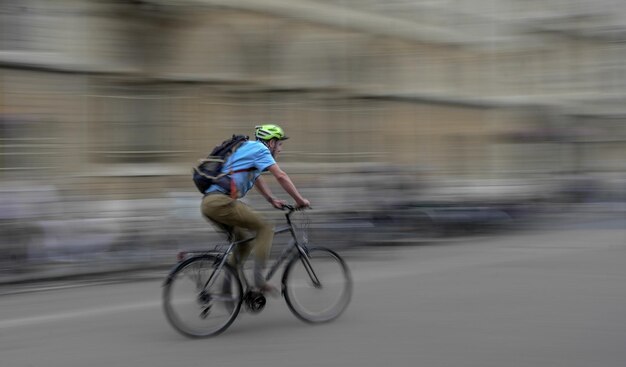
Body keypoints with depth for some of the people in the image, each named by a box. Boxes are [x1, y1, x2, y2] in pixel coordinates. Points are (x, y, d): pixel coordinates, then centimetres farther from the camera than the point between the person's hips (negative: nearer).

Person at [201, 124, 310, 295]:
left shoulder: (249, 149, 29)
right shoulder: (260, 149, 0)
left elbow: (258, 180, 38)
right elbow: (281, 176, -6)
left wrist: (273, 200, 31)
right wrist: (300, 200, 1)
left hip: (209, 202, 10)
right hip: (221, 201, -10)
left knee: (245, 239, 17)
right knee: (265, 227, -5)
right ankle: (259, 279, -10)